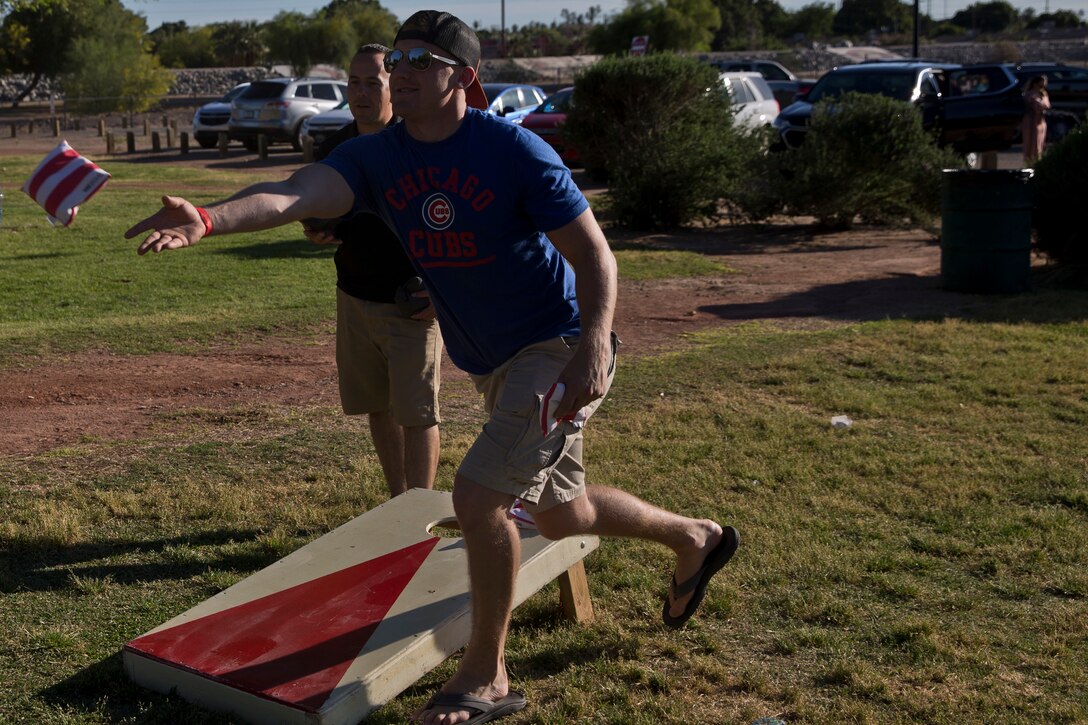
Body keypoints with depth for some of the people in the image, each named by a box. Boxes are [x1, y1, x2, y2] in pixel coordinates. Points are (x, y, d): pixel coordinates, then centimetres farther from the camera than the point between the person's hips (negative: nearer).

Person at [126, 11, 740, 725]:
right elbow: (296, 195, -25)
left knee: (478, 496, -19)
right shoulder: (376, 158, -5)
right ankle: (695, 536, 49)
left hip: (558, 350, -7)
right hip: (494, 367, 7)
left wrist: (593, 345, -33)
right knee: (561, 515, 20)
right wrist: (210, 219, -44)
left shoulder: (513, 149, -17)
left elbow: (595, 254, -17)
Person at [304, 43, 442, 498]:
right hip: (354, 297, 6)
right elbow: (316, 211, 19)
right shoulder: (334, 149, 5)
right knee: (377, 407, 14)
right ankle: (399, 501, 29)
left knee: (416, 413, -4)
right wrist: (316, 230, -5)